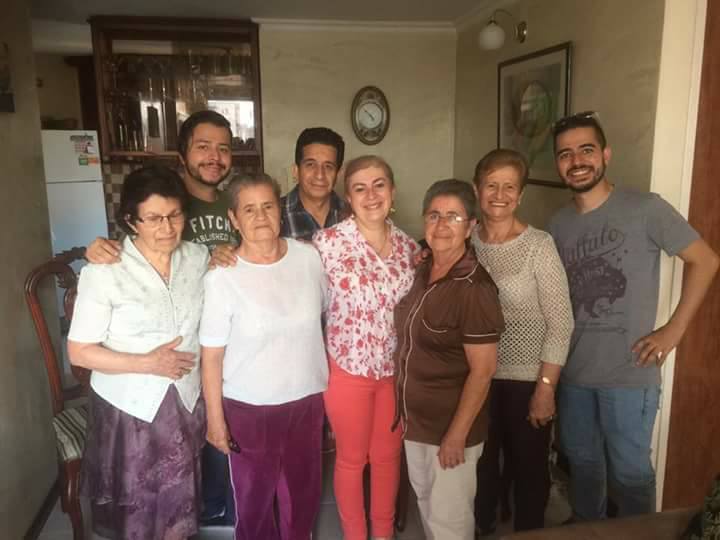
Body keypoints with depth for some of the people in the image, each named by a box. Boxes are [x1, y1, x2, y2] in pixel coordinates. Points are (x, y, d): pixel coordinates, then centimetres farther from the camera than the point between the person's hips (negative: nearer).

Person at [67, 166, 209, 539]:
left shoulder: (199, 258, -3)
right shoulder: (103, 272, -16)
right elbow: (79, 352, -13)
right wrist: (147, 363, -20)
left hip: (185, 402, 3)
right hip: (129, 408, -3)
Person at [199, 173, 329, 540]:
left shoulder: (309, 257, -7)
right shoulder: (222, 277, -17)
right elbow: (212, 355, -11)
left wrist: (331, 381, 10)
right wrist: (215, 417, -7)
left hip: (307, 399, 3)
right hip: (249, 407, -3)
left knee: (303, 489, 22)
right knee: (253, 494, 19)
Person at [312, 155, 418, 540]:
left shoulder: (409, 245, 0)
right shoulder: (328, 241, -14)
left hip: (397, 370, 4)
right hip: (348, 368, -4)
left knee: (388, 456, 19)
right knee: (351, 459, 14)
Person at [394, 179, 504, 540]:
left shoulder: (474, 288, -23)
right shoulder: (422, 271, 0)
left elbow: (482, 370, -21)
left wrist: (457, 435, -19)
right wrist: (403, 407, 12)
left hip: (449, 427, -7)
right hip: (415, 420, 7)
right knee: (426, 505, 25)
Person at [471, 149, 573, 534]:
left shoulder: (539, 246, -14)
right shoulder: (466, 241, -2)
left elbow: (560, 323, -13)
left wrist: (546, 387, -14)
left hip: (527, 379, -4)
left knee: (528, 466, 13)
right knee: (481, 462, 20)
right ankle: (480, 529, 43)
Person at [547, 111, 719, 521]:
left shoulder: (646, 209, -10)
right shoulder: (559, 224, 5)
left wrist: (675, 329, -9)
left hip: (630, 373, -5)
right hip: (574, 371, 5)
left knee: (630, 472, 10)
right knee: (582, 465, 20)